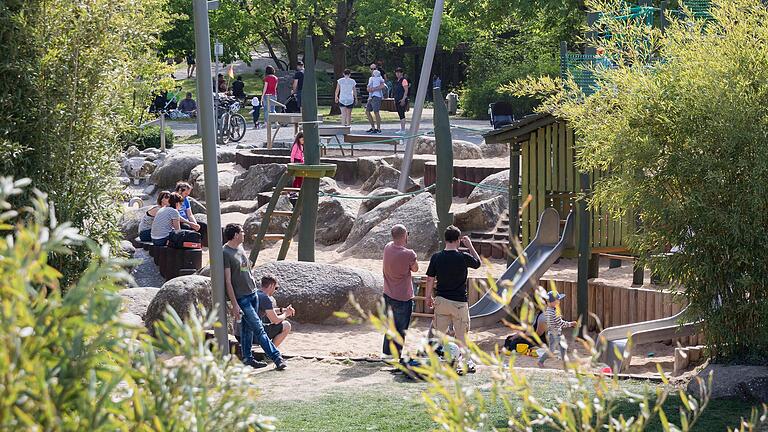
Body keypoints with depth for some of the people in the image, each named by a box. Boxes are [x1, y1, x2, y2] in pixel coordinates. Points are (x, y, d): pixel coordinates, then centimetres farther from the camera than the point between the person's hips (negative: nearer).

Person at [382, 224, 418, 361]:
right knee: (401, 329, 6)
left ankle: (387, 352, 29)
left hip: (388, 295, 7)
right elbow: (415, 269, -5)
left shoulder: (388, 248, -4)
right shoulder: (409, 254, -22)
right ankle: (395, 356, 10)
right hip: (403, 298, -7)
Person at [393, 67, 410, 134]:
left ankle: (403, 130, -13)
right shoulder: (397, 81, 19)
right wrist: (395, 100, 21)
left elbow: (406, 91, -15)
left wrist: (403, 99, -21)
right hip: (397, 100, 9)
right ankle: (401, 129, 12)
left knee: (402, 114, -12)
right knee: (400, 115, 9)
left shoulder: (403, 80, -9)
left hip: (402, 100, -9)